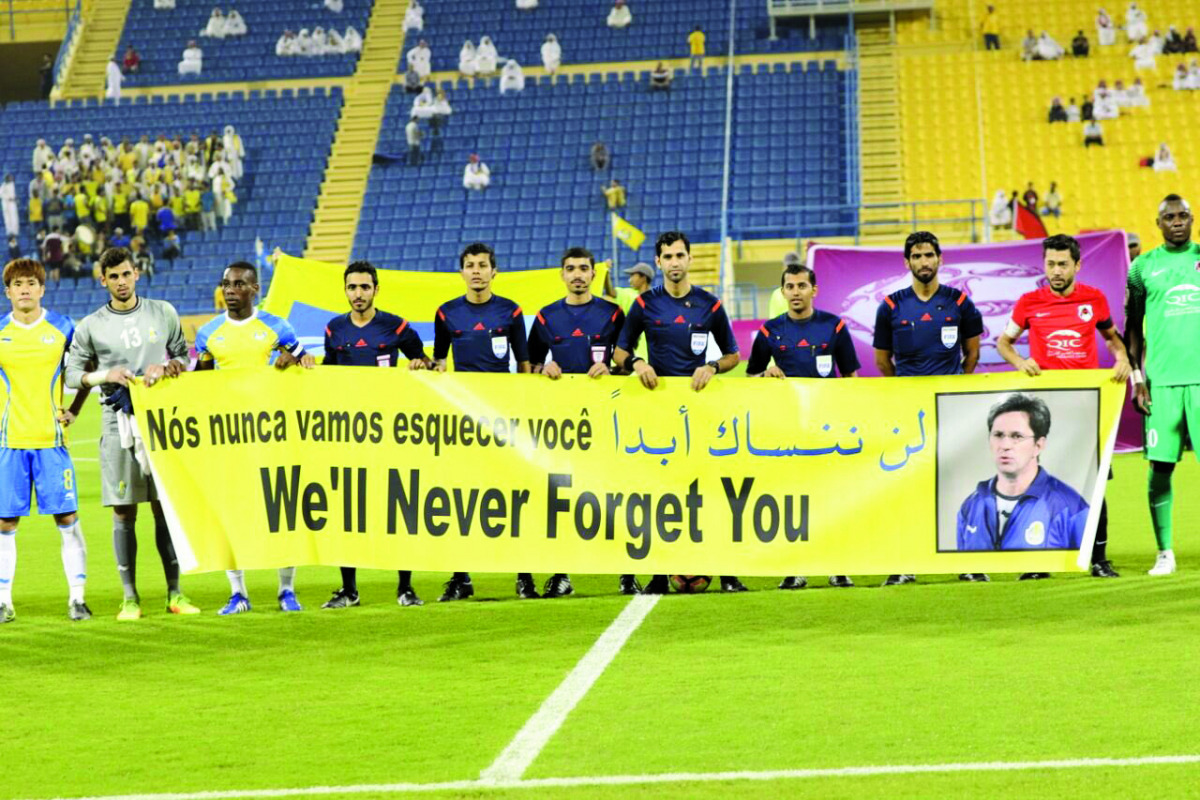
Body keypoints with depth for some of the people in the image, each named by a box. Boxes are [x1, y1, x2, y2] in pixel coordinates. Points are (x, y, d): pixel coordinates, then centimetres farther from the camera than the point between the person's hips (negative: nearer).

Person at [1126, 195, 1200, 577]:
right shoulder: (1143, 266, 8)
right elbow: (1132, 328, 11)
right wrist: (1136, 377, 2)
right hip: (1162, 379, 0)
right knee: (1160, 466, -1)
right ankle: (1164, 552, 8)